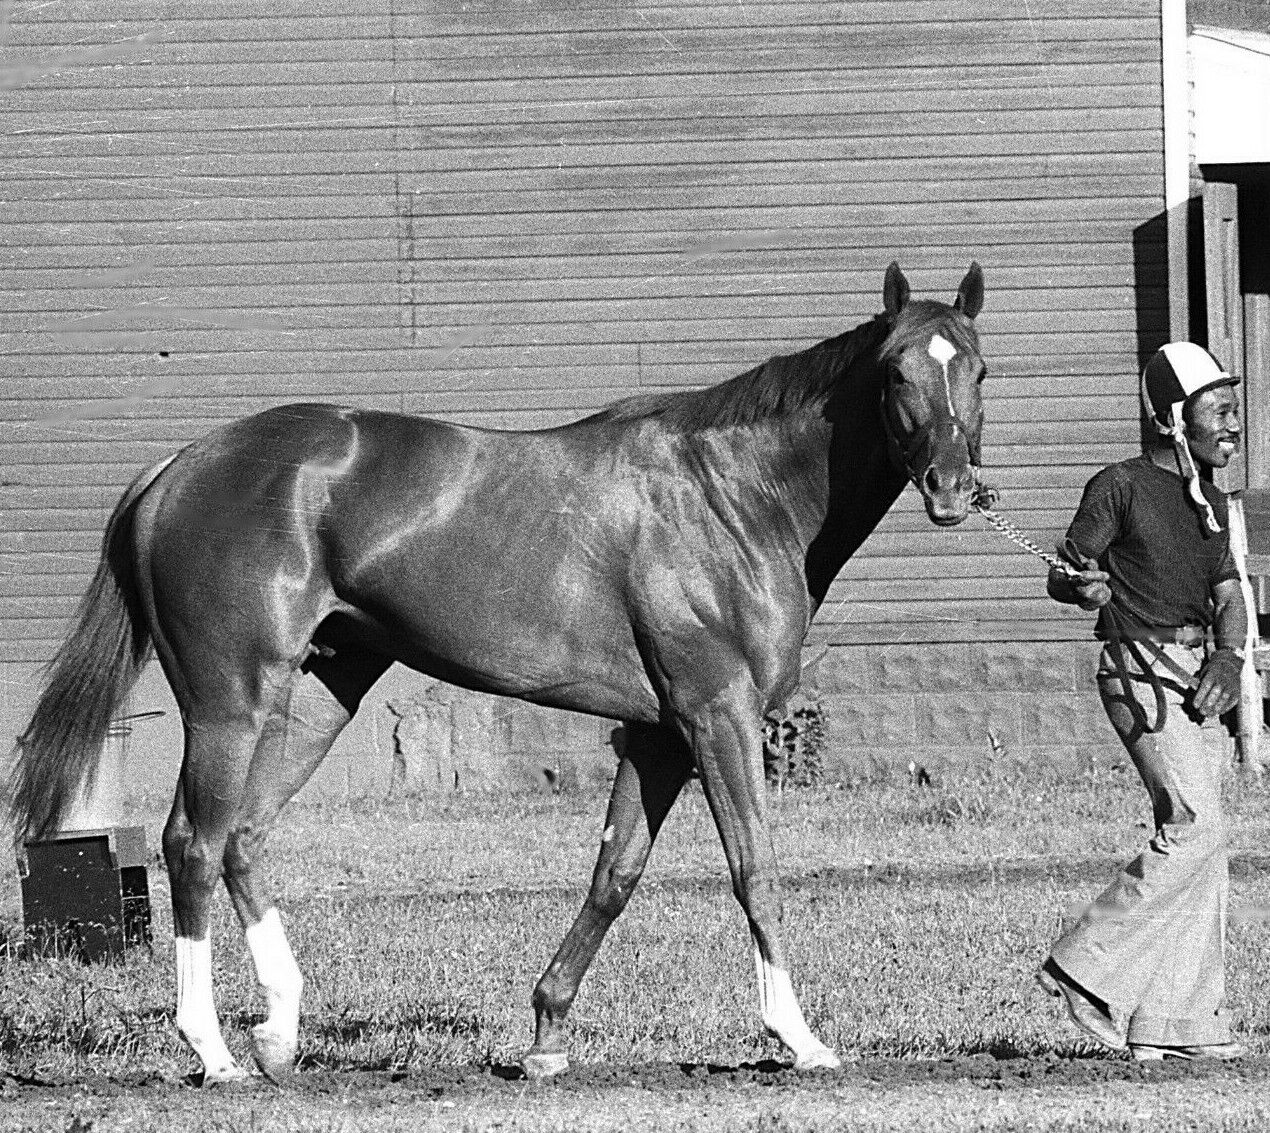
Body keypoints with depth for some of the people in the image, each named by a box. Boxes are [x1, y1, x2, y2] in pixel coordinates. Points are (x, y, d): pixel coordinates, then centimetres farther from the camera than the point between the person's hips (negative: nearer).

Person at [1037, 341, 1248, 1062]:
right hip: (1142, 669, -8)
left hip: (1199, 672, 8)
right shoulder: (1121, 487, -7)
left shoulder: (1210, 498, 15)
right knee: (1196, 830, -17)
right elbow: (1059, 576, -8)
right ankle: (1087, 969, -9)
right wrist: (1080, 587, -32)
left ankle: (1179, 1025, 6)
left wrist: (1228, 656, -7)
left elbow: (1228, 594, 12)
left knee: (1197, 841, 5)